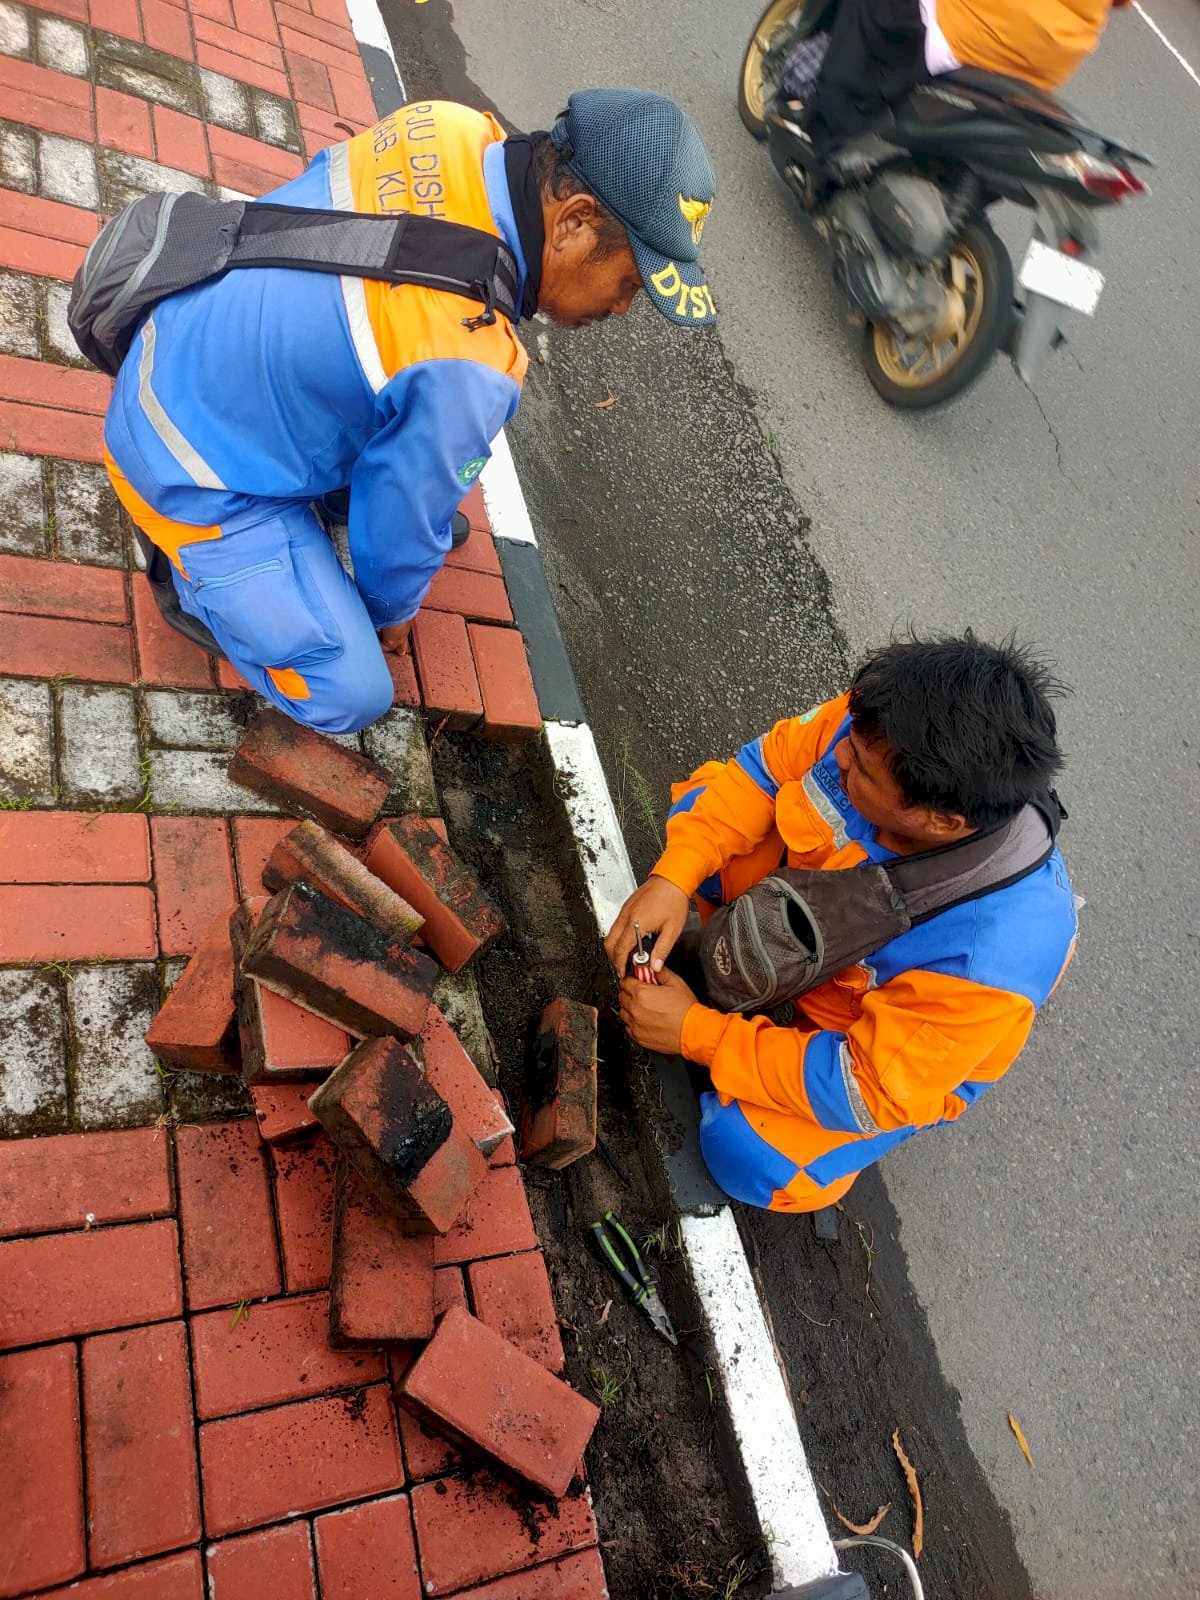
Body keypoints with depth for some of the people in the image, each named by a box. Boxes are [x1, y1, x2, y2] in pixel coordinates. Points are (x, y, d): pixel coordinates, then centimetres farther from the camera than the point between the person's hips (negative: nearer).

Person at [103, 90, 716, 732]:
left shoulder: (448, 128, -13)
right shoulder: (465, 372, -35)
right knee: (350, 696, -6)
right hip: (192, 477, -8)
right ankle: (196, 575, 12)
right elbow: (399, 521, -18)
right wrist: (390, 614, 5)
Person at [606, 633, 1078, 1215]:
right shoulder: (876, 725, -32)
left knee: (749, 1156, -24)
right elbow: (763, 768, -14)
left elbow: (867, 1092, -32)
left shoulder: (995, 953, -42)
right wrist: (675, 877, -29)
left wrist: (694, 1032, -29)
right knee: (695, 804, -7)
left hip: (901, 1054, -4)